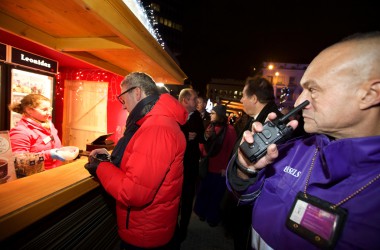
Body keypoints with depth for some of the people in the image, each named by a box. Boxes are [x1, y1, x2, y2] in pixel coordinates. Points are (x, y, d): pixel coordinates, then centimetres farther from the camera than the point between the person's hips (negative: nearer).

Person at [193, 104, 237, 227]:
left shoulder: (229, 130, -11)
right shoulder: (210, 127, 4)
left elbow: (231, 150, -11)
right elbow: (203, 147, 10)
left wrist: (226, 168, -12)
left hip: (220, 170, -4)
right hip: (208, 167, 4)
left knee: (216, 195, 13)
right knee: (203, 192, 15)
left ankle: (212, 217, 35)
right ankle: (202, 212, 39)